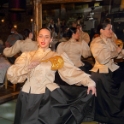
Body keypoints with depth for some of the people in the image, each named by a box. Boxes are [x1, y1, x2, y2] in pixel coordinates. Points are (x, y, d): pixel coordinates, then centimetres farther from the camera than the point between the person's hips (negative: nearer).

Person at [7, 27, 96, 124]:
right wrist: (28, 67, -14)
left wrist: (89, 82, -22)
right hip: (28, 97, 2)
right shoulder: (28, 55, 7)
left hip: (46, 97, -2)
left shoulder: (56, 57, 2)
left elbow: (71, 71, -10)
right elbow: (11, 73, 0)